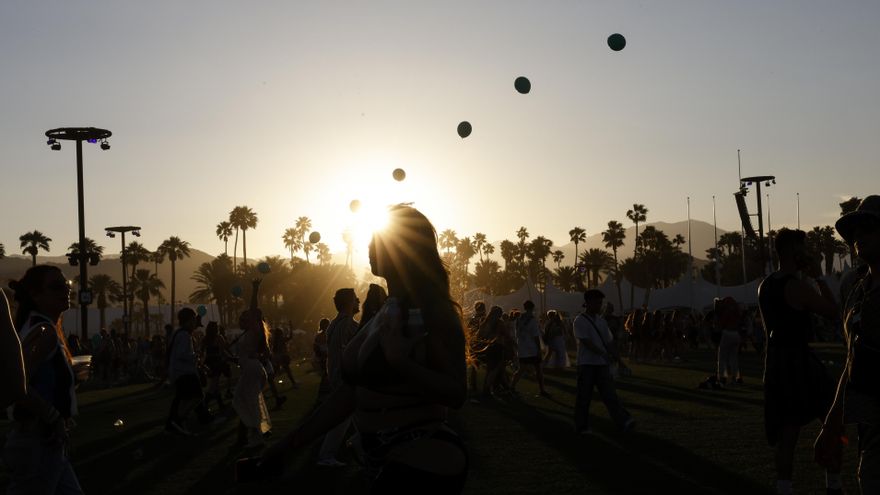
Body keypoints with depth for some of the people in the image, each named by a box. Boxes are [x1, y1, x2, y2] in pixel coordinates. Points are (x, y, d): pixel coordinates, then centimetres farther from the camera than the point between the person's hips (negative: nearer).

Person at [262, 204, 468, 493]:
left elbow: (456, 394, -20)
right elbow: (353, 389, 13)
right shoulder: (387, 313, 12)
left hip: (423, 466, -8)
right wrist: (294, 440, 11)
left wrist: (399, 361, -32)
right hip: (387, 461, 8)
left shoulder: (436, 312, -14)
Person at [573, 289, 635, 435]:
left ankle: (624, 422, -12)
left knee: (609, 394, -3)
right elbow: (586, 342, -16)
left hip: (602, 364, 5)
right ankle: (582, 426, 11)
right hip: (586, 364, -5)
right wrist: (604, 354, -22)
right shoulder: (580, 321, -6)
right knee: (584, 396, 1)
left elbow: (609, 341, 13)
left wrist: (616, 356, -4)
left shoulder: (601, 321, 15)